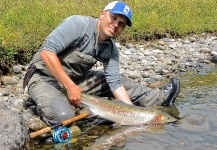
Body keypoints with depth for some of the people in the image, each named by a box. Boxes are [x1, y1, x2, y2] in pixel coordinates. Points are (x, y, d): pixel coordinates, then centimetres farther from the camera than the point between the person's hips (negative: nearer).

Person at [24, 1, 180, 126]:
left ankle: (158, 99, 13)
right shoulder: (78, 24, -23)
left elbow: (115, 82, -4)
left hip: (77, 79, 7)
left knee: (120, 80, 5)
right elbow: (47, 52, -29)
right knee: (64, 117, -33)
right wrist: (69, 86, -30)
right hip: (45, 78, -7)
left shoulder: (111, 49, -2)